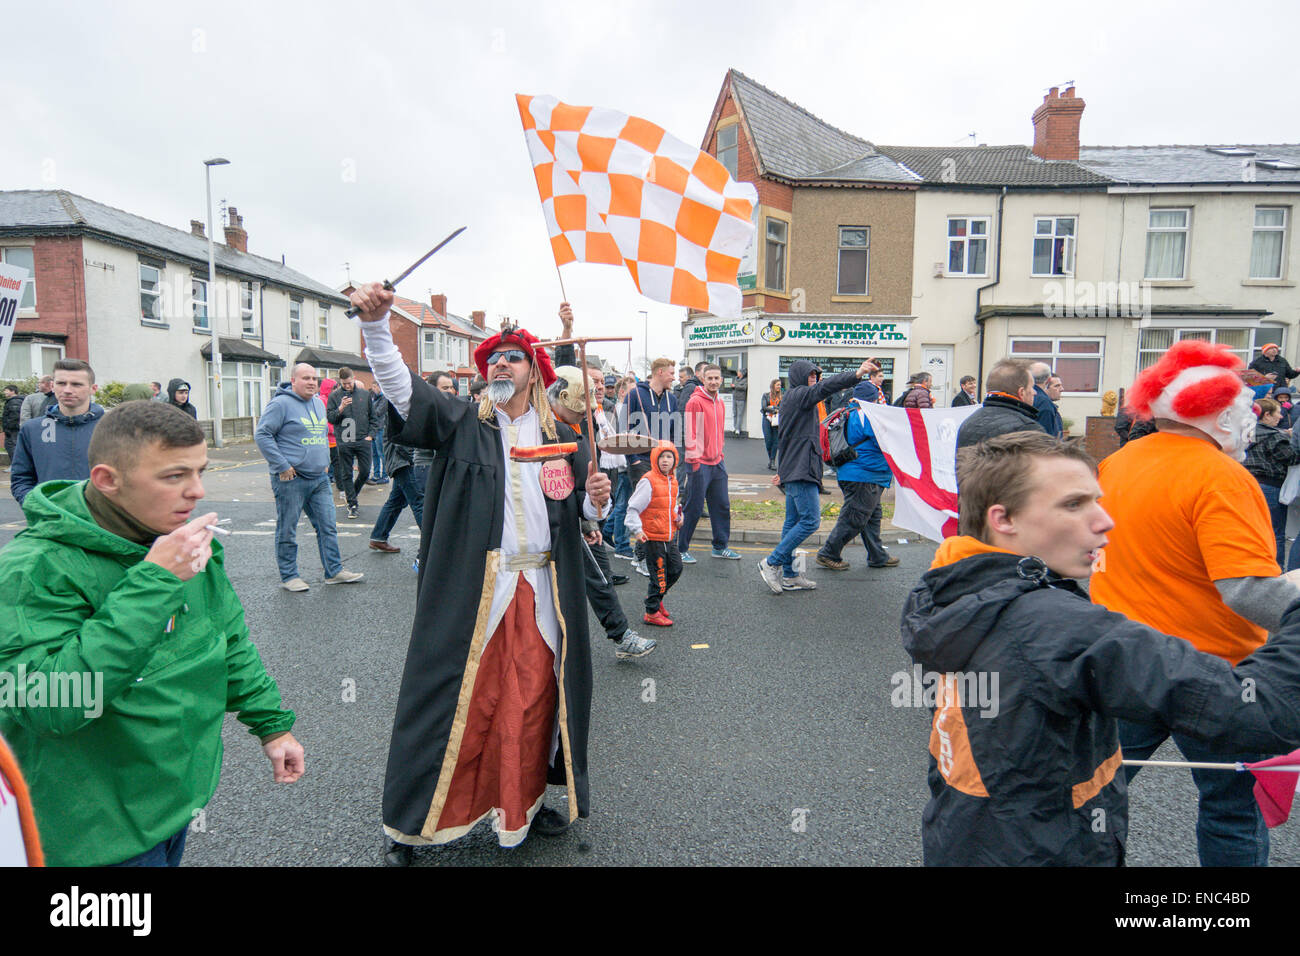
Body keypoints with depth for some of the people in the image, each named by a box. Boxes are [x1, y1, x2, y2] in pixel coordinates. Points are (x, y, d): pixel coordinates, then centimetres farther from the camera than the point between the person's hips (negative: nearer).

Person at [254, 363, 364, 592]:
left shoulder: (319, 404, 14)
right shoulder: (280, 404, -10)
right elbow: (262, 435, -14)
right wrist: (282, 466, -16)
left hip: (319, 479, 7)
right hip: (290, 479, -7)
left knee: (328, 526, 8)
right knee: (287, 530, 4)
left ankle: (334, 571, 16)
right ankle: (288, 576, 15)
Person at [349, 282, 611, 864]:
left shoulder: (562, 437, 9)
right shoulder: (461, 423, 2)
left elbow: (578, 511, 13)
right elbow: (402, 387, -13)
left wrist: (596, 500, -10)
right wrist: (375, 324, -28)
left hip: (541, 592, 3)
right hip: (472, 592, -2)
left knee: (532, 700, 13)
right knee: (459, 700, 4)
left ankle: (521, 804, 35)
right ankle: (415, 821, 24)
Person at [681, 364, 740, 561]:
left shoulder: (719, 402, 14)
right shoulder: (695, 402, -11)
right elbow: (690, 433, -15)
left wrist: (721, 453, 16)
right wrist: (694, 460, -17)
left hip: (717, 463, 8)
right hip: (700, 464, -8)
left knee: (722, 506, 12)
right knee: (693, 508, -3)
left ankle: (720, 546, 25)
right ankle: (680, 550, 8)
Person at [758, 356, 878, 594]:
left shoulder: (792, 399, 23)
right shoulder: (798, 394, -8)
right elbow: (825, 388, -28)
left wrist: (783, 470, 31)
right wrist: (857, 374, -40)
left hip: (793, 470, 11)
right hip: (801, 470, -11)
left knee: (793, 522, 10)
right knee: (810, 520, -12)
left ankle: (788, 575, 13)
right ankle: (771, 563, -8)